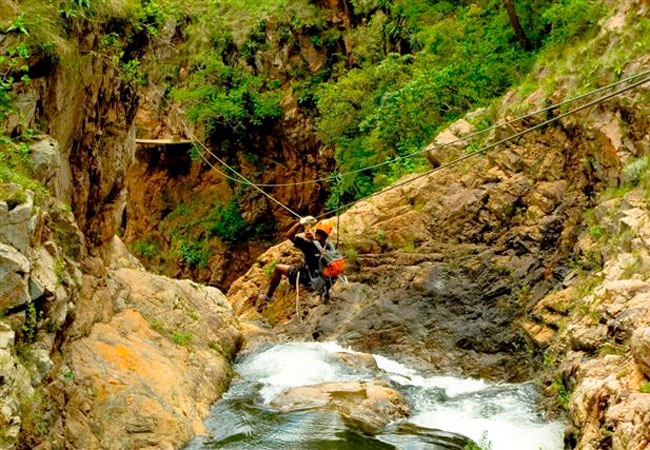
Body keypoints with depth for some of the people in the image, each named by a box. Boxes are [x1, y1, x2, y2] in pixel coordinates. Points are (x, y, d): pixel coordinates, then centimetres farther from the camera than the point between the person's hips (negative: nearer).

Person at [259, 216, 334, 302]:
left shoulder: (311, 245, -28)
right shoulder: (329, 246, -9)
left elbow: (289, 235, -23)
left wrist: (301, 223, -21)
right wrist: (313, 238, 10)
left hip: (307, 278, -6)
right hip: (322, 279, 6)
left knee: (278, 268, 10)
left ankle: (269, 296, 23)